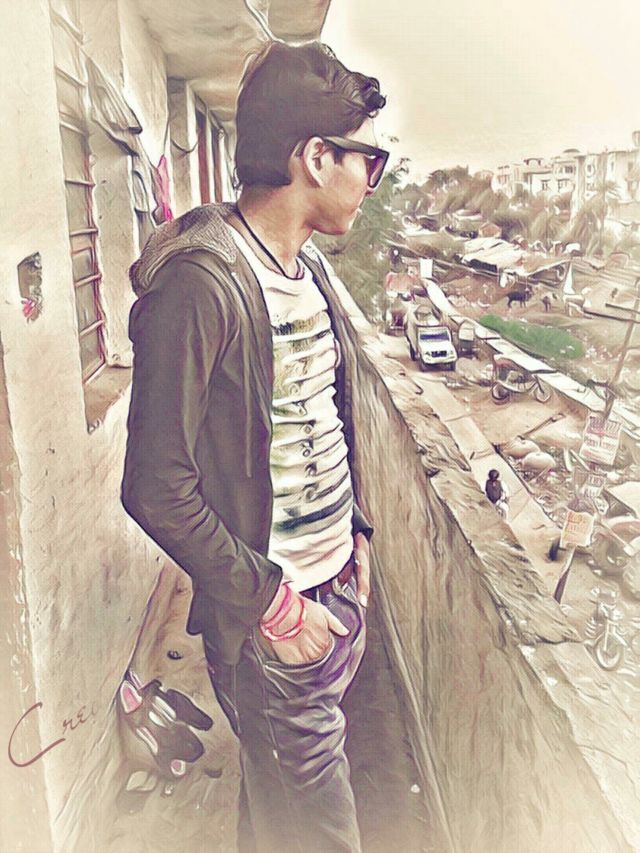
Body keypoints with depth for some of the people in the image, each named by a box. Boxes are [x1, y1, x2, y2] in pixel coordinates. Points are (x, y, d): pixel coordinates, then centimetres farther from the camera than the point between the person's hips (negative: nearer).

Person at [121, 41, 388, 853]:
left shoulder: (310, 267, 7)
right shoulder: (199, 283, -21)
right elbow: (158, 489, -22)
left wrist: (356, 536, 12)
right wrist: (270, 601, -17)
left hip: (337, 582, 7)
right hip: (269, 607, -7)